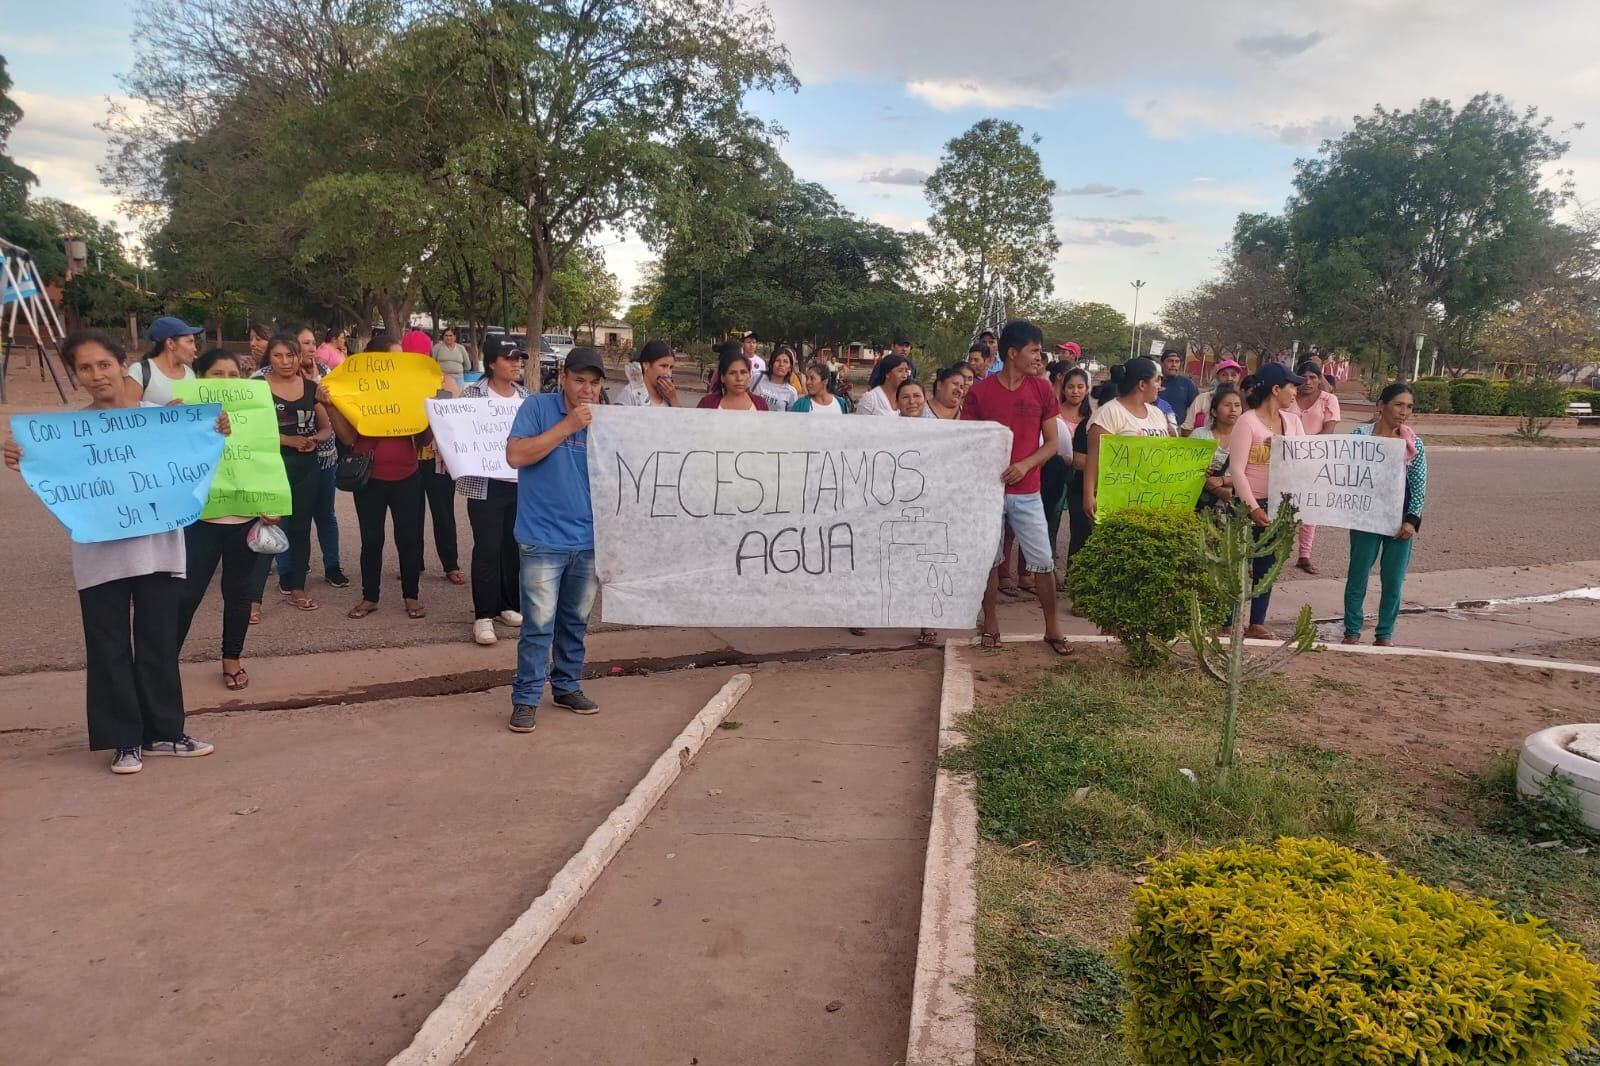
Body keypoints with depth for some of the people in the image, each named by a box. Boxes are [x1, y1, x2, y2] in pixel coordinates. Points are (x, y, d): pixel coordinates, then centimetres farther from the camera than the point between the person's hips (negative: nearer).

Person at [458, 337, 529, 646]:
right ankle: (484, 615, 3)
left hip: (520, 481, 5)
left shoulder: (525, 396, 10)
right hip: (485, 483, -5)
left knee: (513, 545, 11)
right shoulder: (472, 393, -5)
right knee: (487, 547, -4)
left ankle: (508, 605, 24)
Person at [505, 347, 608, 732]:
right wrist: (567, 426, -19)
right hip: (543, 540, -5)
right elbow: (515, 456, -18)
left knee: (576, 622, 15)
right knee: (539, 624, -5)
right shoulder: (537, 407, -5)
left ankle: (568, 686, 29)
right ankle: (526, 699, 6)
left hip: (589, 541, 5)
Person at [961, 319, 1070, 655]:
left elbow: (1051, 443, 3)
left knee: (1043, 562, 3)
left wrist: (1025, 465, -14)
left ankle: (1052, 628, 17)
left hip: (1027, 492, 1)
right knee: (989, 561, 8)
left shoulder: (1042, 390, 1)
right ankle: (990, 624, 23)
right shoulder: (979, 392, -4)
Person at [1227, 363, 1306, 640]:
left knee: (1267, 565, 13)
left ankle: (1257, 623, 23)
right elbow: (1236, 470, -16)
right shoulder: (1247, 422, -12)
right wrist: (1253, 507, -22)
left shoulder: (1292, 421, 7)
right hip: (1250, 505, -6)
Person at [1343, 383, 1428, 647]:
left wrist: (1412, 520, -7)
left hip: (1400, 518, 2)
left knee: (1393, 580, 5)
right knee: (1358, 576, 4)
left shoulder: (1414, 443, 1)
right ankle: (1352, 631, 17)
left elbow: (1419, 485, 2)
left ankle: (1385, 635, 18)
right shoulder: (1360, 434, -4)